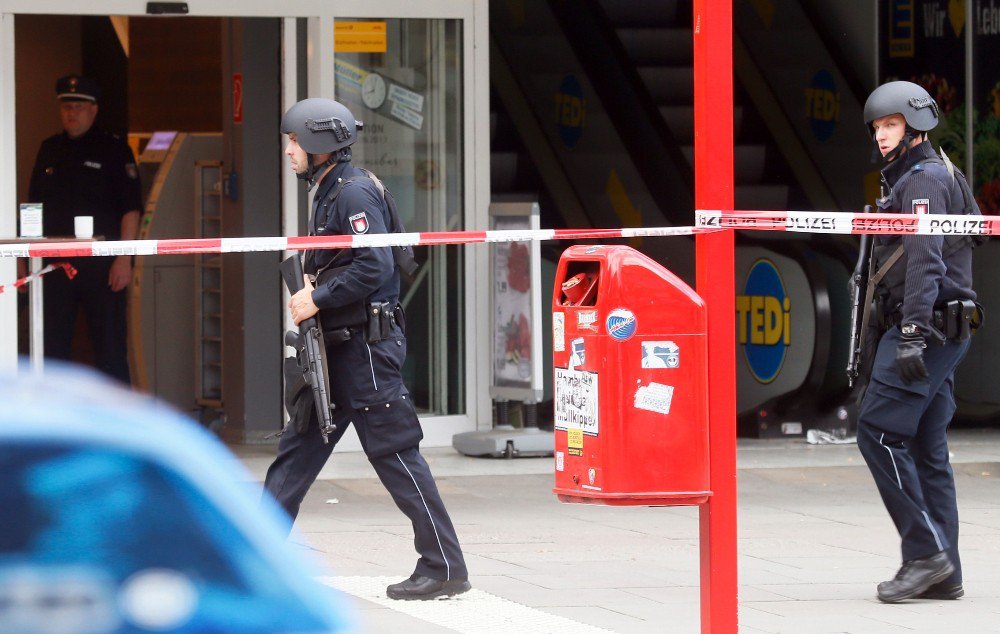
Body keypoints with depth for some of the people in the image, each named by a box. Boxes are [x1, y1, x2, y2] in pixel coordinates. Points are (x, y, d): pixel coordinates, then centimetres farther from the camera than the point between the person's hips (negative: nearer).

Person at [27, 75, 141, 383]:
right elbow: (33, 208, 18)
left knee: (109, 346, -2)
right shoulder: (49, 150, 14)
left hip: (101, 265, -5)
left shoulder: (114, 150, 0)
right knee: (52, 346, 6)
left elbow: (131, 208, -5)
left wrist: (124, 259, -13)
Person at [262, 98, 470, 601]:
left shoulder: (354, 192, -14)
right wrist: (311, 289, 7)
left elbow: (373, 267, -23)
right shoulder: (327, 192, 17)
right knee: (298, 448, 11)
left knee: (396, 455, -8)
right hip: (337, 347, 10)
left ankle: (444, 567, -4)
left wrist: (317, 299, -16)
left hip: (367, 346, -10)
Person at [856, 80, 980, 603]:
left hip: (928, 325, -10)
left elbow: (925, 260, -20)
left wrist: (912, 334, -28)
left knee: (878, 429, -14)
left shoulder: (926, 178, -9)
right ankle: (942, 572, 4)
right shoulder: (906, 180, 23)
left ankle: (926, 550, -17)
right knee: (925, 447, 6)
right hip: (943, 332, 10)